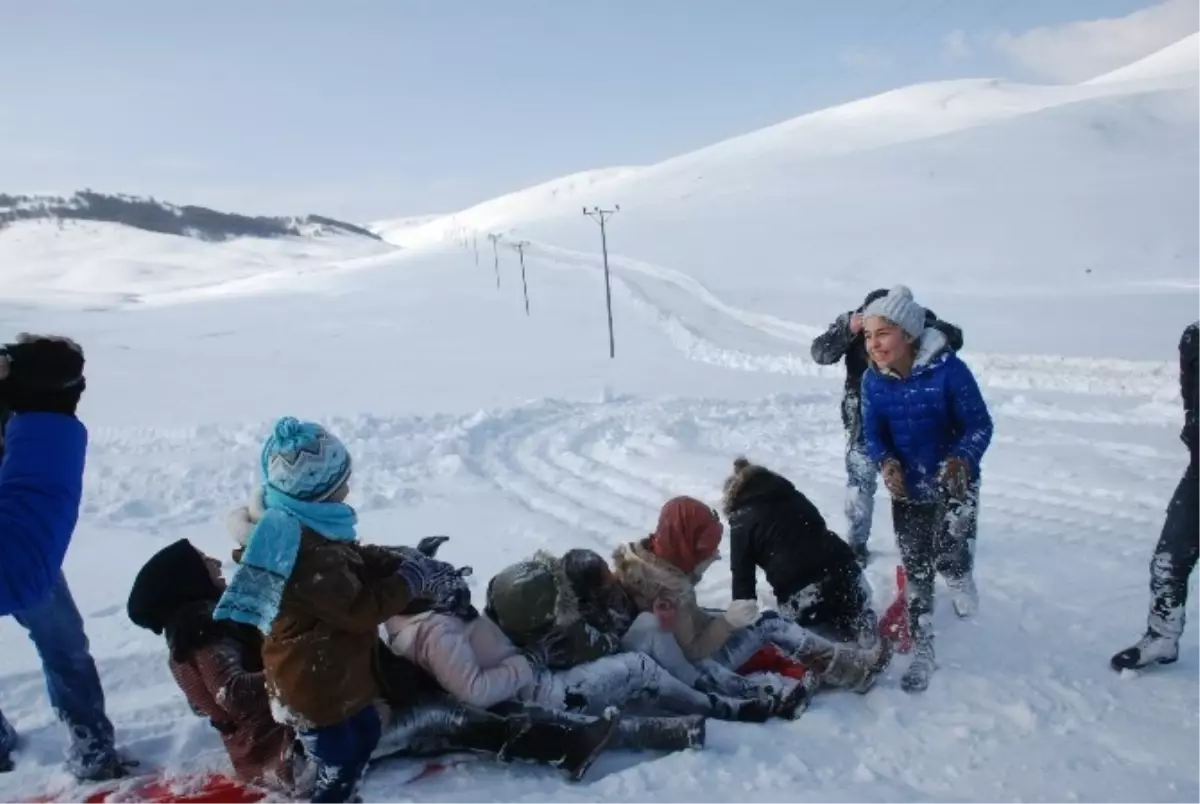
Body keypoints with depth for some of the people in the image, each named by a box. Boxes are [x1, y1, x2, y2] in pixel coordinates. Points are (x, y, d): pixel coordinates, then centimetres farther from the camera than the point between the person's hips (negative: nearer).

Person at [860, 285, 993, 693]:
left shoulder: (948, 369, -23)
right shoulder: (873, 380, -11)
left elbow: (979, 425, -17)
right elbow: (873, 434, -3)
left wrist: (962, 460, -34)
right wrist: (886, 463, -24)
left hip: (955, 483, -3)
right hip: (907, 488, 3)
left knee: (950, 559, -9)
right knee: (916, 571, 6)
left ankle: (961, 579, 32)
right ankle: (922, 652, 21)